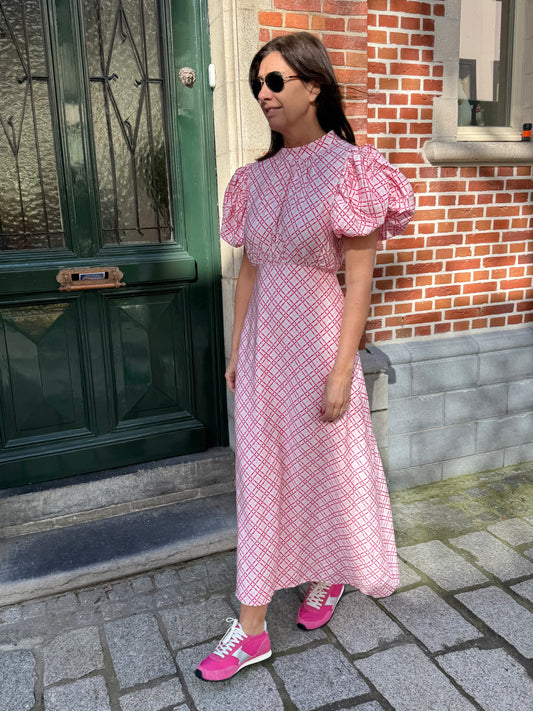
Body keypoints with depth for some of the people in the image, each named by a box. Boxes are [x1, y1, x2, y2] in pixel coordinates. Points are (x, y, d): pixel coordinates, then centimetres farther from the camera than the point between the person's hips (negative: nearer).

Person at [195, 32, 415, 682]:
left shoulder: (349, 169, -8)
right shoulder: (260, 175, 8)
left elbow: (359, 278, -12)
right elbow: (249, 269, 11)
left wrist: (341, 371, -16)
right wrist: (235, 352, 11)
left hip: (315, 337, -5)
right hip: (262, 341, 6)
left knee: (326, 466, 12)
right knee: (260, 476, 9)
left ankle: (327, 577, 42)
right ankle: (251, 629, 22)